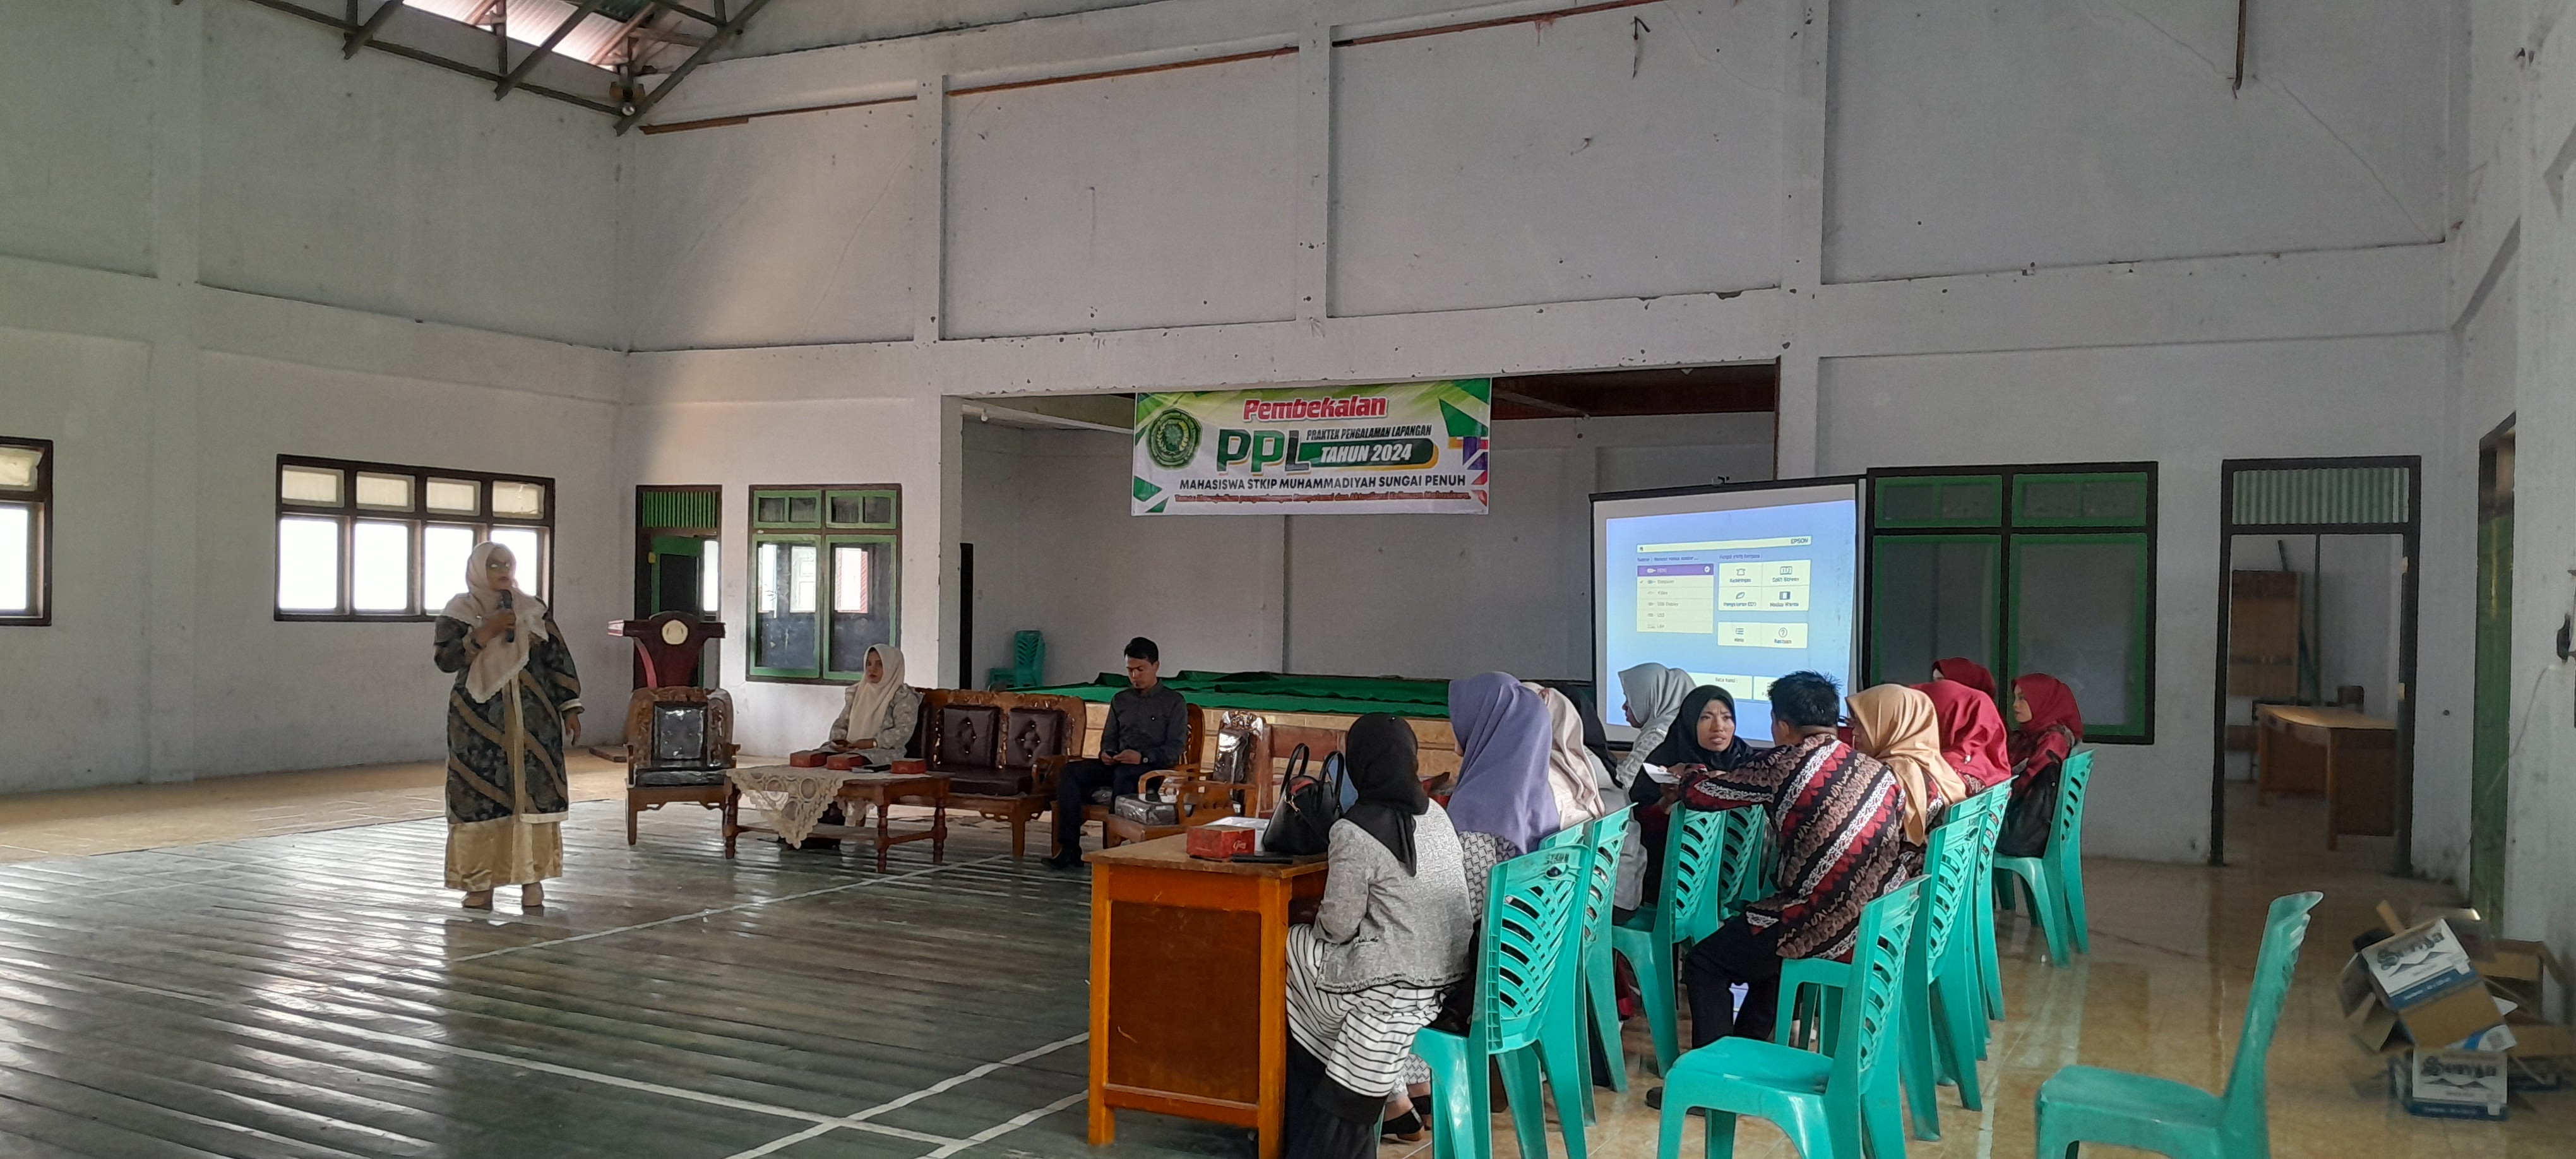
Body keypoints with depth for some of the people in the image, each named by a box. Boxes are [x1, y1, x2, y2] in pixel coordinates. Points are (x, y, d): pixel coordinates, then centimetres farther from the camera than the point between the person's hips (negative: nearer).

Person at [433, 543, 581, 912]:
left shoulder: (534, 610, 8)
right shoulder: (458, 613, 3)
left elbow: (559, 660, 9)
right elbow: (446, 659, -9)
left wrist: (570, 708, 4)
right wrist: (486, 632, -17)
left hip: (531, 719, 2)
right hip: (479, 720, -1)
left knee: (534, 794, -2)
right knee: (480, 796, -2)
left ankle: (532, 878, 3)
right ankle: (479, 882, 6)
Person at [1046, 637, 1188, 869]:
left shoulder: (1174, 702, 2)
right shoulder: (1120, 700, 19)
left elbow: (1175, 749, -5)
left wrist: (1143, 757, -22)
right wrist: (1106, 753, -1)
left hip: (1153, 769, -5)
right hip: (1118, 765, 5)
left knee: (1123, 774, -40)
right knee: (1069, 773, -20)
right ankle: (1069, 848, -25)